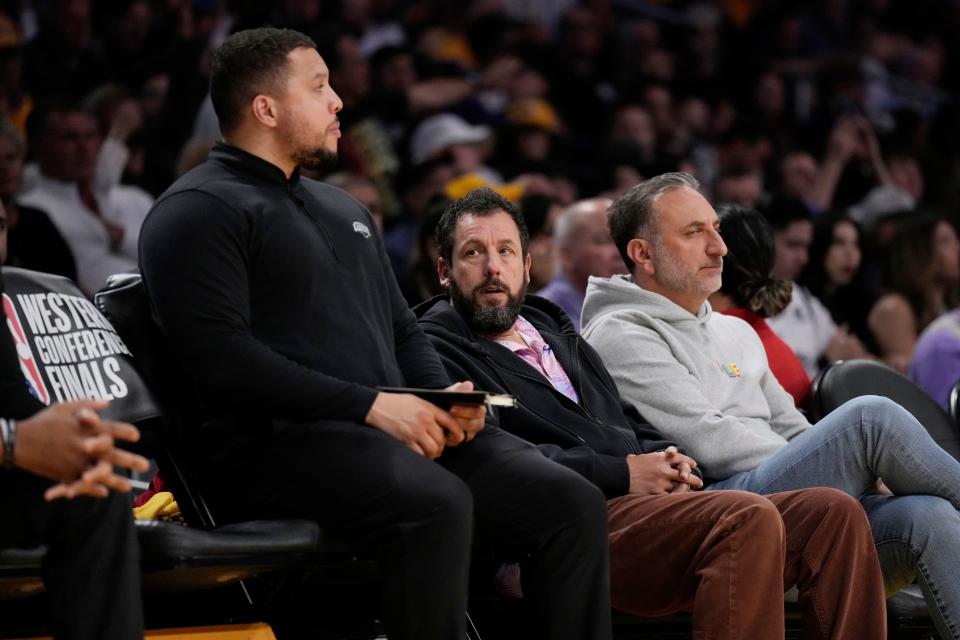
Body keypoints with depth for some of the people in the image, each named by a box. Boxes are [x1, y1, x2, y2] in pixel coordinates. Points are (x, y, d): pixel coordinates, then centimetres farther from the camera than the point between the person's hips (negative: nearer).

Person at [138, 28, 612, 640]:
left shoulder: (345, 210, 27)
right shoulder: (197, 212, -1)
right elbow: (221, 356, -13)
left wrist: (445, 397, 6)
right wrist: (368, 404, -17)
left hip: (399, 427, 8)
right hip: (274, 440, -8)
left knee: (572, 501, -12)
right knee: (435, 504, -36)